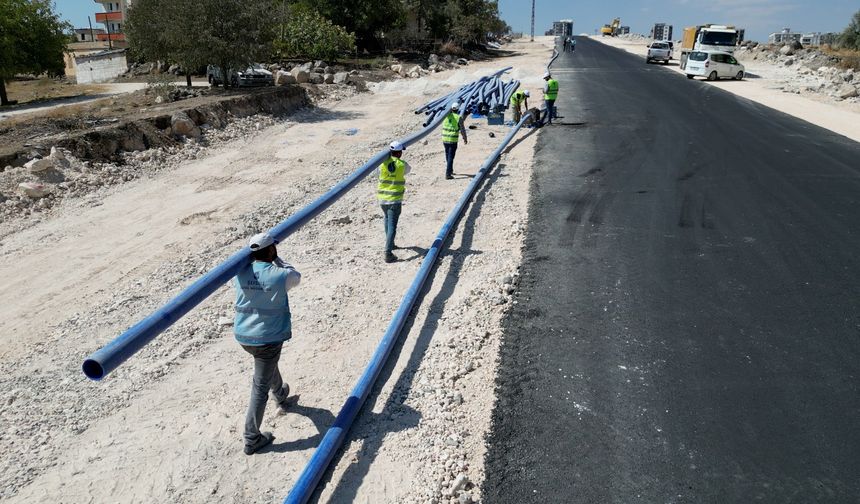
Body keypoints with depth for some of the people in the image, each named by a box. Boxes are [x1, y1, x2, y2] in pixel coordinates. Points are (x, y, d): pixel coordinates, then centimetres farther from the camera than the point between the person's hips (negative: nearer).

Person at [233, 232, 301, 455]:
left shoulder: (240, 273, -8)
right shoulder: (280, 276, -18)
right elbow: (296, 276, 5)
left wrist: (253, 253, 17)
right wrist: (277, 260, 10)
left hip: (243, 335, 6)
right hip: (269, 338, -6)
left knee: (268, 364, 33)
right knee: (260, 388, 4)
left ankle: (281, 396, 58)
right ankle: (251, 440, 12)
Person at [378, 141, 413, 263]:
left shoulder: (383, 163, -4)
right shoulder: (402, 164, -6)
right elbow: (409, 169, 17)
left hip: (382, 198, 4)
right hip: (395, 199, -4)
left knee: (387, 218, 29)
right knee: (392, 226, -5)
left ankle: (390, 243, 39)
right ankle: (388, 253, -13)